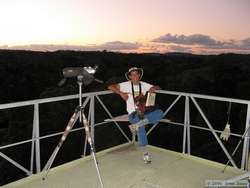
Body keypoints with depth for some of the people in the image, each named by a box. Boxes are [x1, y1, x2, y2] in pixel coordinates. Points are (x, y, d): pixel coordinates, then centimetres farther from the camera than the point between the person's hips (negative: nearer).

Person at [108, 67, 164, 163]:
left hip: (144, 112, 4)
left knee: (160, 113, -23)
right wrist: (121, 93, -16)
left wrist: (153, 88, -6)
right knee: (141, 128, -27)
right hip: (133, 113, -4)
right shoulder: (126, 85, 0)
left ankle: (138, 124, -34)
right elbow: (110, 87, -5)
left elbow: (157, 88, 17)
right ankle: (145, 153, -12)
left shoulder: (144, 85, 9)